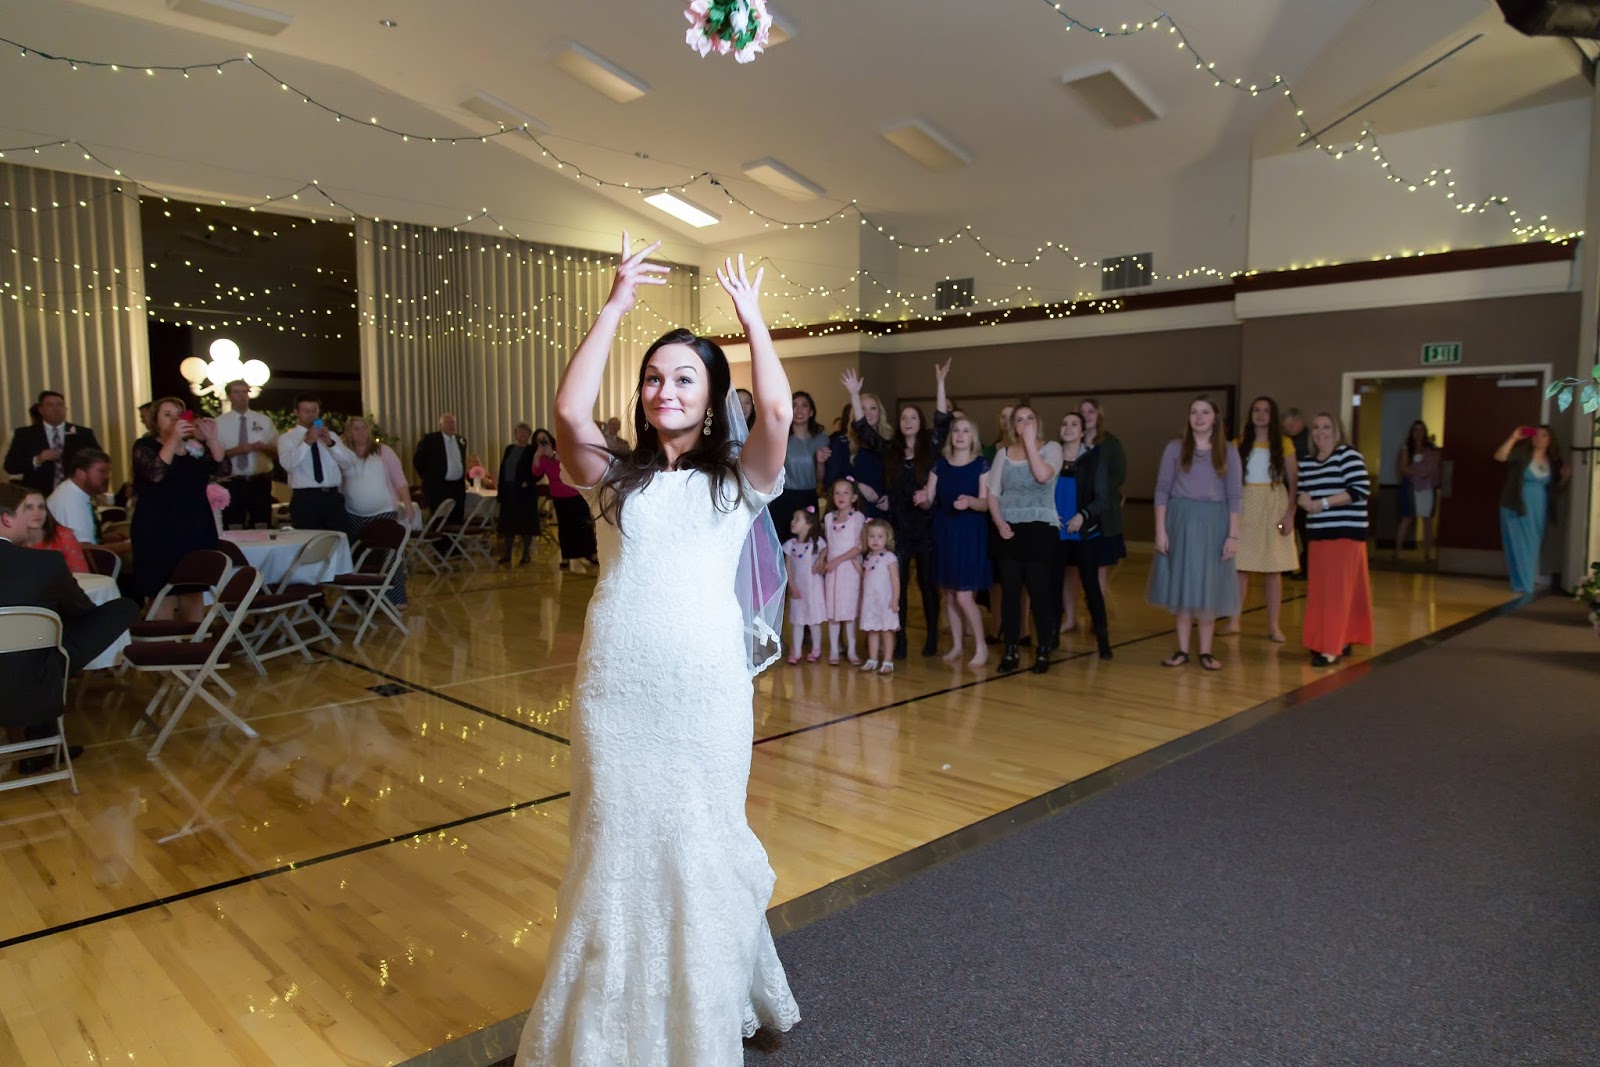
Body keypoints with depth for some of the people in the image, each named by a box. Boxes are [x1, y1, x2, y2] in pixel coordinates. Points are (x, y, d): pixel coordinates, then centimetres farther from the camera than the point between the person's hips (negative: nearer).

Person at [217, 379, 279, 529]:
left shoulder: (264, 420, 8)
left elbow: (278, 450, 6)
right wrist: (235, 451, -19)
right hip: (232, 484, -1)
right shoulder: (219, 422, 2)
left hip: (260, 482, 1)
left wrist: (264, 447, -14)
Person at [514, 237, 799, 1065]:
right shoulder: (614, 474, 8)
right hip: (612, 685, 2)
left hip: (705, 685, -1)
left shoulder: (740, 476, 5)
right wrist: (615, 306, -8)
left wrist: (751, 318, -3)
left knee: (698, 841, 11)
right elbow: (569, 412, -10)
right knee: (613, 840, 10)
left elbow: (778, 413, -13)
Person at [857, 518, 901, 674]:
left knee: (886, 631, 1)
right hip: (869, 601, 6)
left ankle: (887, 661, 6)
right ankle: (872, 660, 19)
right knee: (871, 630, 10)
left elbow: (895, 580, -11)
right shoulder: (867, 558, 10)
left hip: (885, 601, -6)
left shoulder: (889, 558, -9)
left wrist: (895, 600, -15)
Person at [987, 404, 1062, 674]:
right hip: (1008, 530, 3)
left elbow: (1043, 475, -19)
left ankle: (1043, 651, 8)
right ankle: (1011, 650, 13)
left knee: (1039, 589, -3)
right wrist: (999, 522, -9)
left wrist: (1030, 442, -12)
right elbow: (993, 493, 6)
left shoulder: (1051, 448, 2)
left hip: (1040, 529, -3)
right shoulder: (1003, 453, 9)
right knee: (1009, 590, 4)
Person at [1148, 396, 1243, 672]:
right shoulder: (1175, 448, 3)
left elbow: (1235, 496, 2)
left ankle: (1206, 651, 12)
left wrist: (1233, 535, -5)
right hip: (1181, 521, 0)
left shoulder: (1228, 452, 4)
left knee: (1209, 587, 3)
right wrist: (1160, 530, -7)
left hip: (1214, 524, 0)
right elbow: (1162, 490, 1)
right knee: (1181, 585, 4)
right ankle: (1182, 650, 12)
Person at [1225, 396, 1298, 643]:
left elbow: (1293, 482, 1)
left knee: (1273, 569, 2)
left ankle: (1274, 625, 7)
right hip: (1245, 506, 1)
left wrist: (1289, 513, -8)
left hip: (1273, 506, -1)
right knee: (1239, 565, 1)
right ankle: (1236, 620, 9)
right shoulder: (1240, 443, 6)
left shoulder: (1284, 444, 2)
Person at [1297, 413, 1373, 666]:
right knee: (1318, 590, 7)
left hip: (1345, 532, -7)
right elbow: (1301, 492, 19)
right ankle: (1341, 640, 20)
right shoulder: (1306, 463, 14)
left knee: (1338, 590, -7)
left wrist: (1324, 503, -19)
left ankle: (1332, 648, -6)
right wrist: (1304, 500, -5)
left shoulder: (1348, 455, -7)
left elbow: (1361, 489, -16)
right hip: (1317, 533, 7)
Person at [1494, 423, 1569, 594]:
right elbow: (1499, 457, -24)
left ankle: (1530, 580, 23)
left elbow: (1555, 488, 16)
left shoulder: (1553, 462, 8)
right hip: (1517, 508, -4)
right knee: (1520, 545, -1)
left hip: (1539, 510, 4)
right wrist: (1513, 438, -28)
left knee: (1534, 546, 11)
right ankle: (1523, 584, 9)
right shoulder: (1522, 454, -6)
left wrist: (1565, 477, -3)